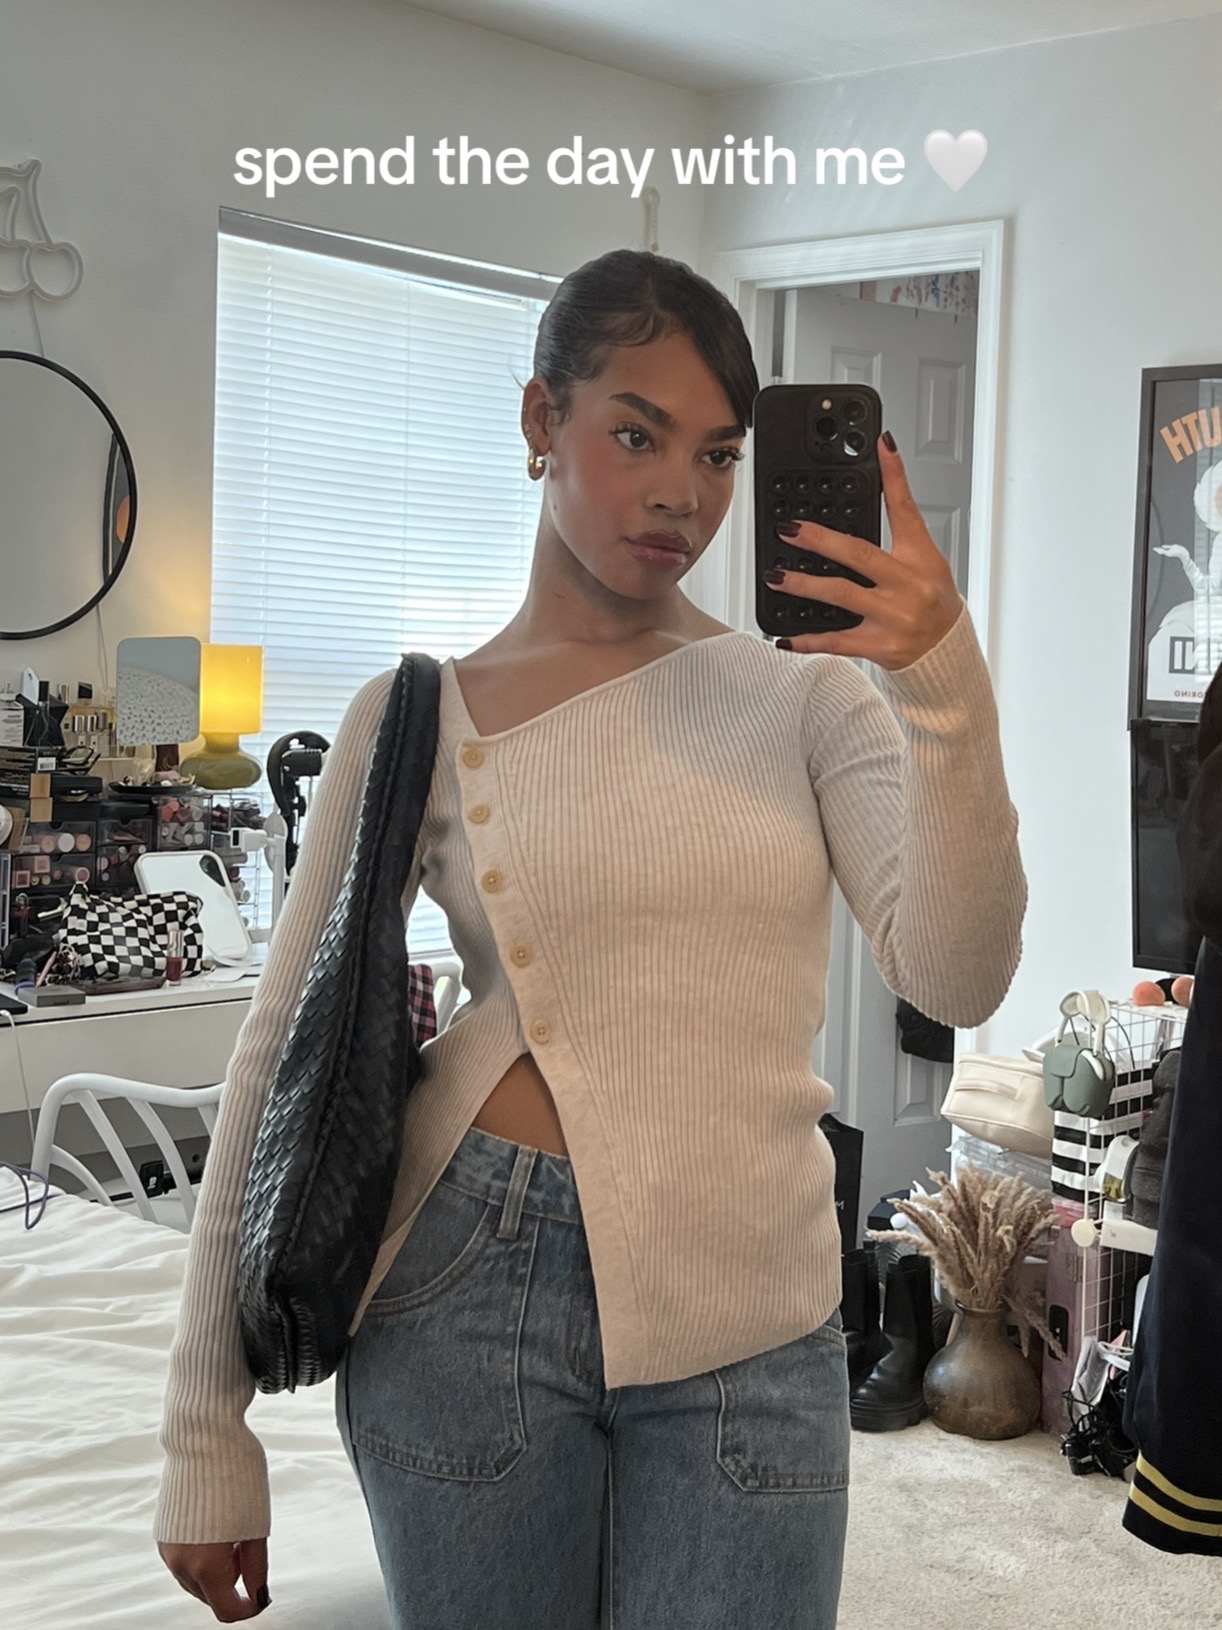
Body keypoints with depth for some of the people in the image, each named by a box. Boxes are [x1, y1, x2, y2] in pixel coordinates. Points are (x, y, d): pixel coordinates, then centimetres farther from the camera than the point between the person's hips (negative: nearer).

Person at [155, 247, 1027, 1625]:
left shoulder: (805, 691, 3)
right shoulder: (418, 718, 0)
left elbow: (956, 980, -8)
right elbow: (283, 1056, 0)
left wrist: (947, 689, -23)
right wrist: (207, 1426, 0)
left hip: (750, 1318, 1)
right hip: (475, 1289, -1)